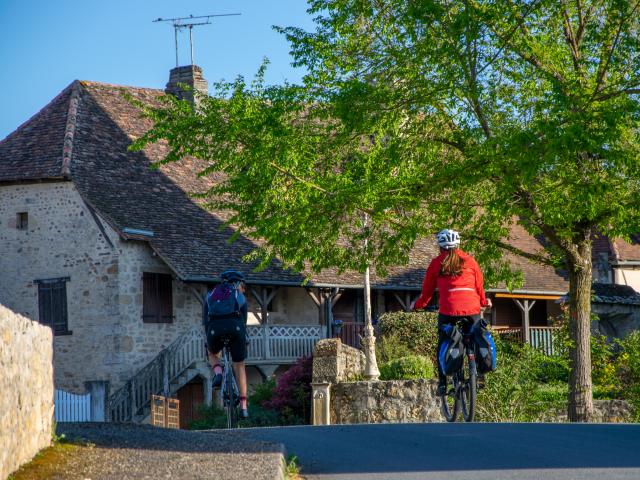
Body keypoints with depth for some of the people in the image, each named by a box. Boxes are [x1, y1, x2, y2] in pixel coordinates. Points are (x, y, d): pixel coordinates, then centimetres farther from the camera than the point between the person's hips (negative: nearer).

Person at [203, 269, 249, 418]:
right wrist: (243, 342, 41)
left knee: (213, 354, 33)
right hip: (234, 326, -1)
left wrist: (208, 343, 32)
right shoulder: (240, 296, 28)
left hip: (215, 328, 1)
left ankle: (218, 373, 1)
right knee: (239, 366, 14)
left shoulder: (211, 295, 31)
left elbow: (205, 321, 27)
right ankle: (243, 406, 6)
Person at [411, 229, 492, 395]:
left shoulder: (436, 263, 7)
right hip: (472, 310, 1)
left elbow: (427, 289, 12)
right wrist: (484, 302, 34)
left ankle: (442, 383, 5)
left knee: (443, 347, 12)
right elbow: (479, 285, 15)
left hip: (448, 311, -1)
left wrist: (418, 305, 29)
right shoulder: (469, 260, 11)